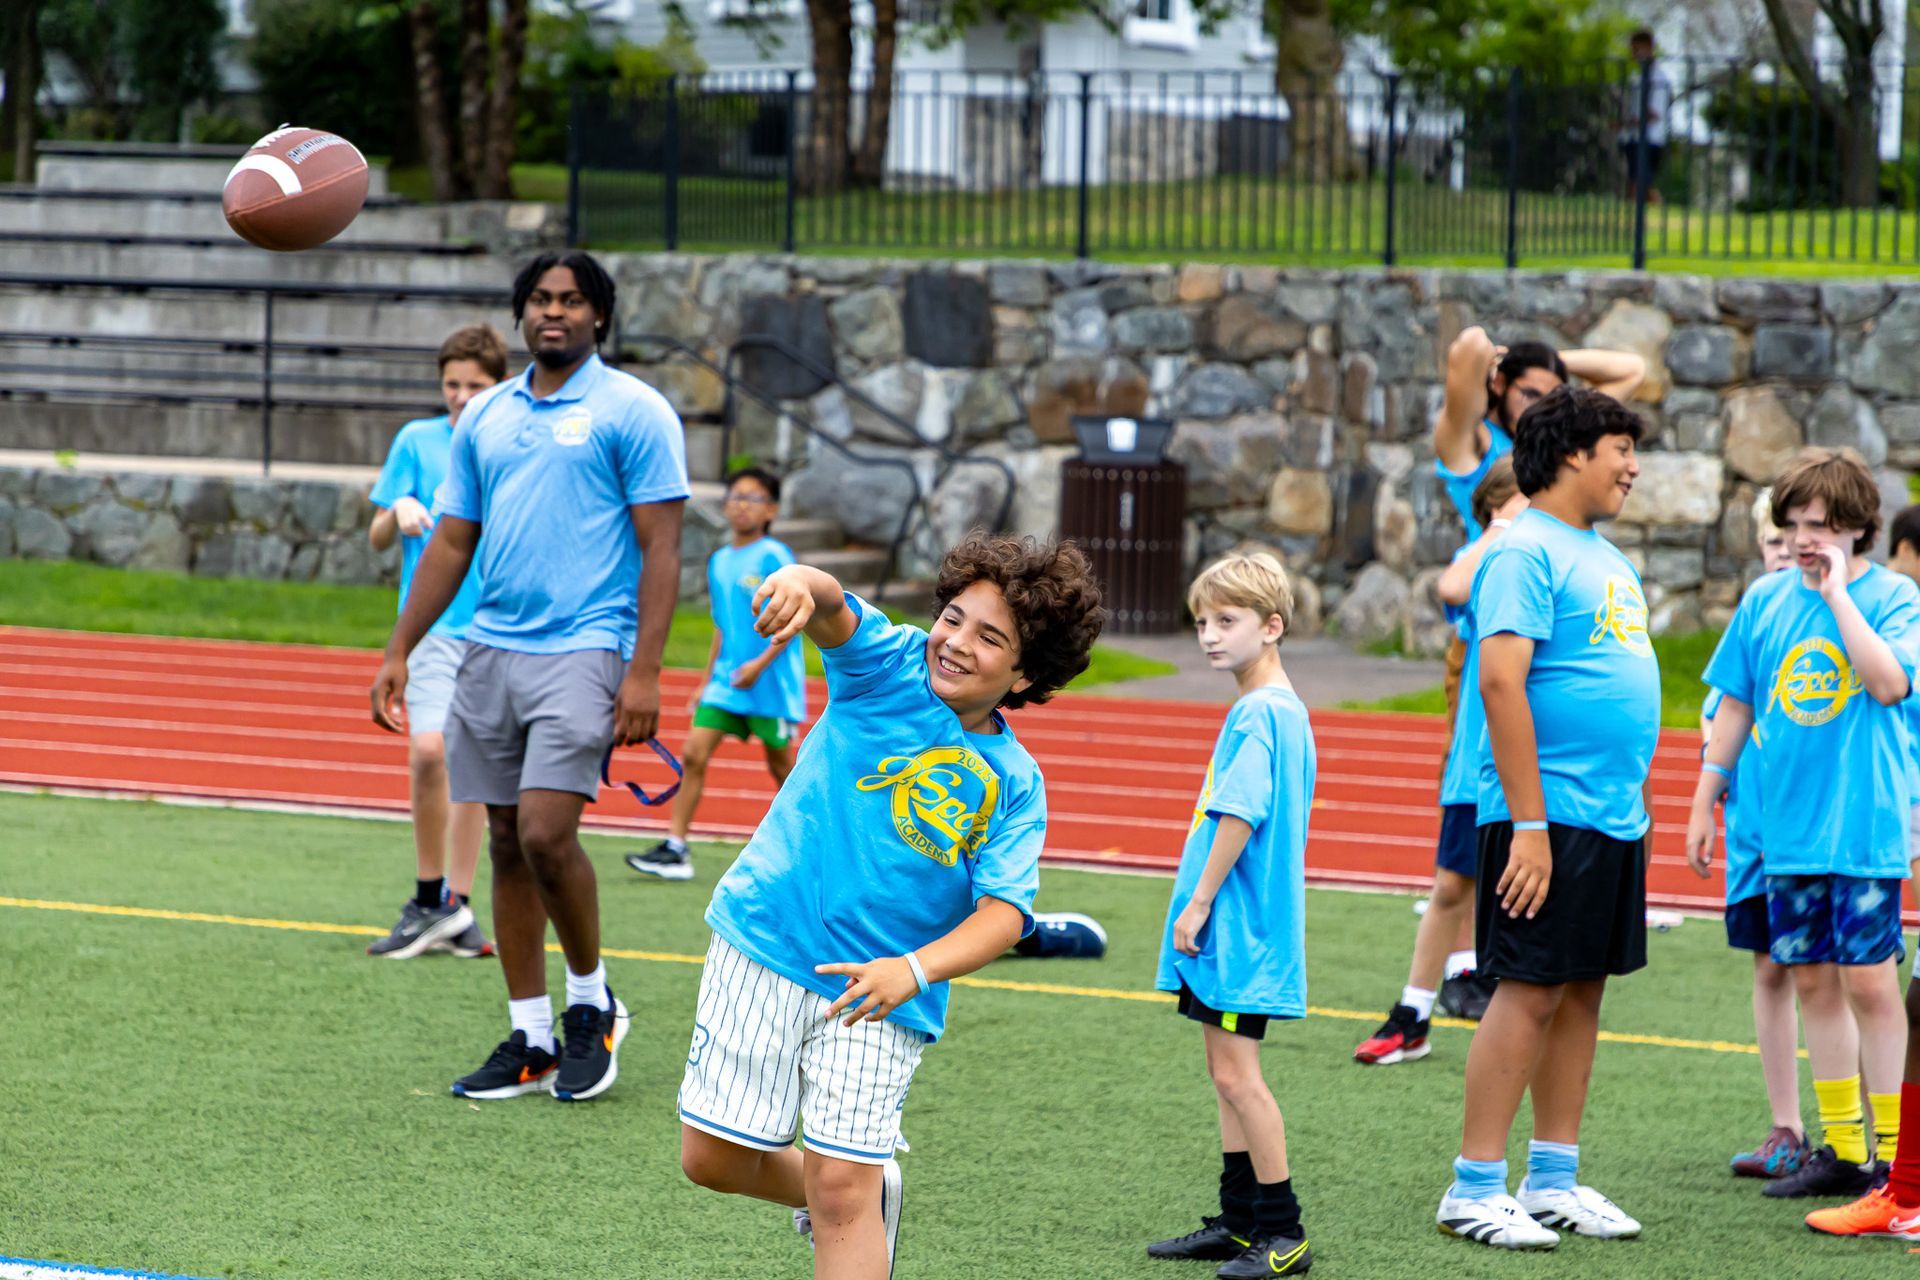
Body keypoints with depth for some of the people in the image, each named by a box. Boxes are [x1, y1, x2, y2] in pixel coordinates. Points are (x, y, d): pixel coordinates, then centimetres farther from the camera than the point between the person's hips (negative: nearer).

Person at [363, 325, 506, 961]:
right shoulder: (417, 440, 5)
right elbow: (377, 537, 5)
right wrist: (398, 513, -15)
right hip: (434, 620, -2)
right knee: (428, 749, -19)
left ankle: (456, 905, 13)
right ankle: (431, 899, -8)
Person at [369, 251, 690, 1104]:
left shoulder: (632, 411, -3)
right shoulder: (485, 416, 14)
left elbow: (660, 549, -6)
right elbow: (452, 542, 19)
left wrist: (644, 671, -14)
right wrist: (399, 651, 13)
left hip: (583, 650, -6)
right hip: (491, 650, 6)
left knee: (546, 833, -17)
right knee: (506, 843, 5)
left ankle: (591, 1002, 5)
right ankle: (529, 1042, 11)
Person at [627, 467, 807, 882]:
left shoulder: (773, 557, -8)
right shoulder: (719, 562, 12)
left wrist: (761, 663, -22)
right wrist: (707, 681, 18)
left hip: (771, 681, -6)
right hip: (727, 677, 6)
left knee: (781, 764, 4)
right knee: (694, 754, -7)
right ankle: (675, 849, -9)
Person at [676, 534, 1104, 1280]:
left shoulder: (1013, 784, -3)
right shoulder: (890, 664, -3)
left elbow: (1004, 910, -13)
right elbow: (833, 611, -23)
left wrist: (915, 969, -32)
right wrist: (801, 584, -49)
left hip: (878, 996, -1)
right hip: (762, 946, 1)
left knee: (844, 1189, -9)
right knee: (714, 1158, 7)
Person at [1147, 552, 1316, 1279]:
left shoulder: (1260, 712, -17)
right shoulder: (1280, 708, 14)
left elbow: (1240, 816, -23)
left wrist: (1199, 902, -18)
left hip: (1240, 923, -10)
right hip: (1231, 926, 10)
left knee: (1236, 1074, -8)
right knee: (1227, 1073, 14)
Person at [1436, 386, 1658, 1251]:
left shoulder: (1606, 557, 17)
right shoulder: (1527, 552, -12)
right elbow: (1502, 681, -19)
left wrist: (1633, 804, 18)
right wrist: (1528, 824, -22)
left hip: (1614, 818, 9)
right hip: (1551, 815, -9)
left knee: (1583, 991, 11)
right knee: (1530, 991, -7)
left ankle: (1553, 1180, 17)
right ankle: (1474, 1189, -2)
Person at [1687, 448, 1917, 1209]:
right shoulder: (1766, 599, 8)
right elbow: (1736, 704, 15)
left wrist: (1836, 591, -19)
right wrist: (1705, 800, 15)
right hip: (1789, 826, 5)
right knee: (1812, 981, 8)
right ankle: (1841, 1150, 15)